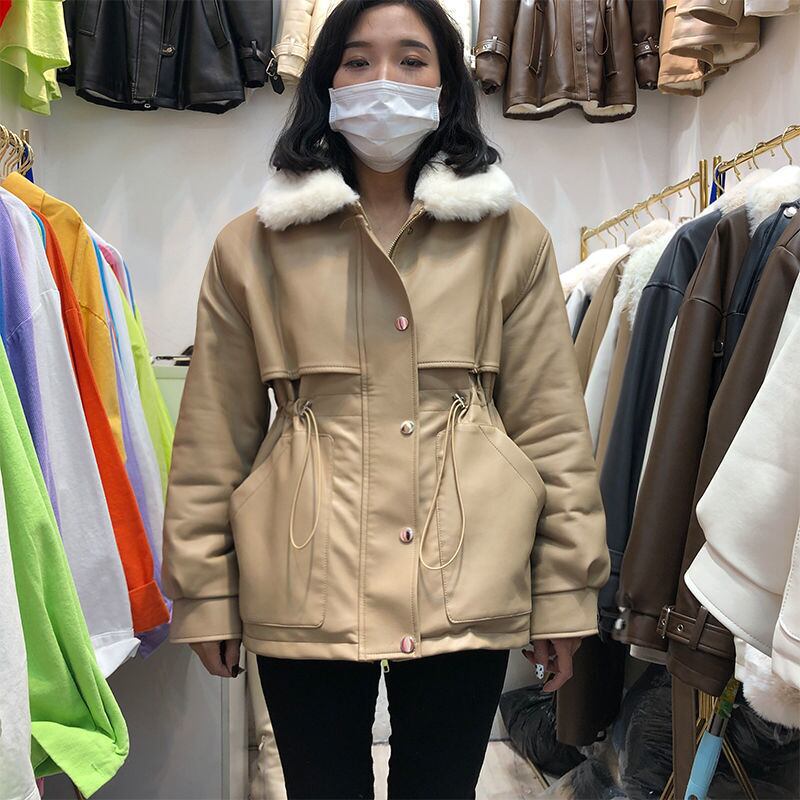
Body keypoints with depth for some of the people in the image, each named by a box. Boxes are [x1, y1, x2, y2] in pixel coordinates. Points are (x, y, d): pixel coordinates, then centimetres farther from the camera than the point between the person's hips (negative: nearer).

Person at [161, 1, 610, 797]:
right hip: (306, 585, 0)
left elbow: (553, 428, 3)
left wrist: (563, 593, 2)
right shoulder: (252, 245, 4)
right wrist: (206, 594, 3)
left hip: (465, 583, 1)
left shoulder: (511, 238, 4)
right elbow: (211, 440, 4)